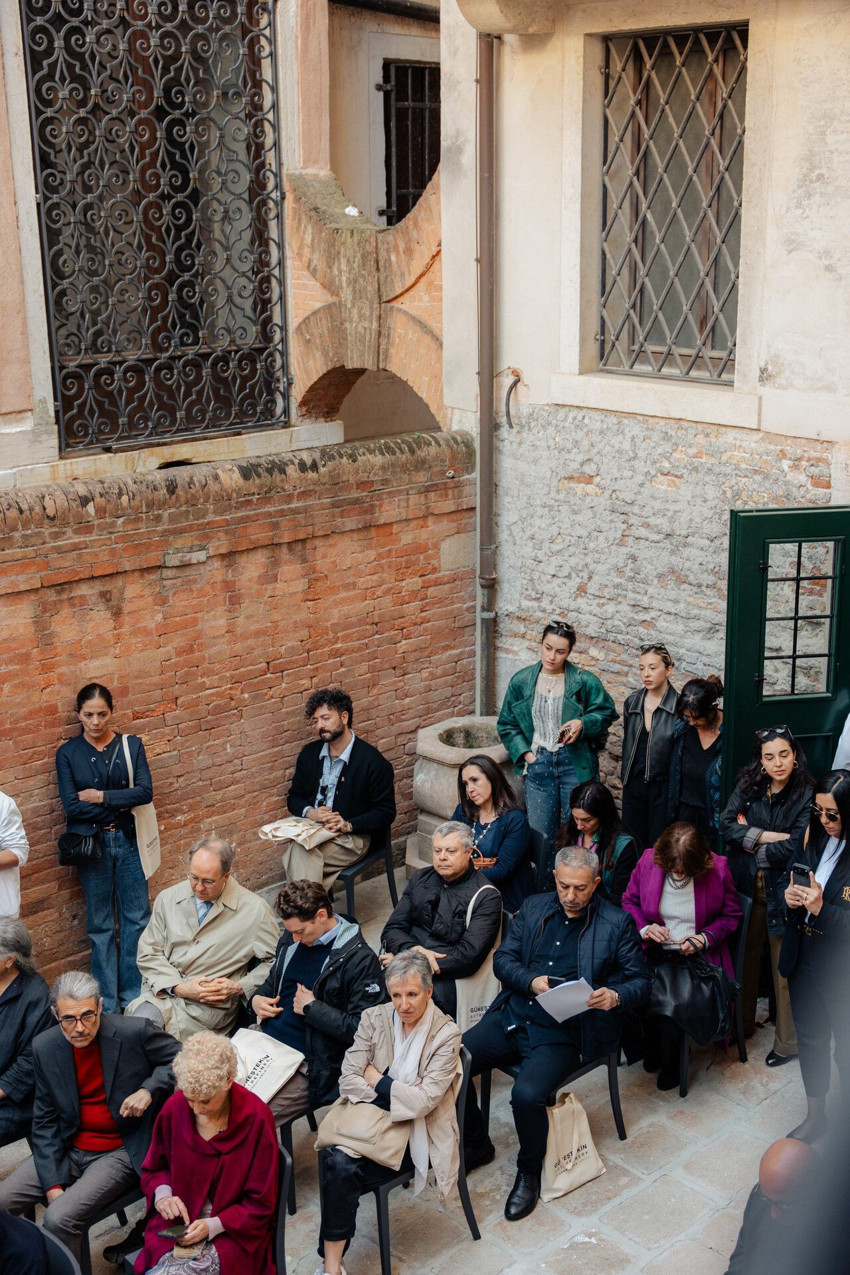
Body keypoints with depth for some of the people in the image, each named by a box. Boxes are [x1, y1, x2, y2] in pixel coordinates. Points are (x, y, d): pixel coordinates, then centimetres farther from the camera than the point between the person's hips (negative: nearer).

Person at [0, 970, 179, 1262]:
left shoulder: (134, 1032, -16)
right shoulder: (45, 1047, -4)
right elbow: (45, 1122, 2)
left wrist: (149, 1090, -18)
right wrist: (52, 1184, -8)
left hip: (121, 1151, -5)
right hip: (68, 1148, 5)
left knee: (59, 1218, -24)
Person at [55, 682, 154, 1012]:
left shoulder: (131, 745, 0)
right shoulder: (68, 754, -4)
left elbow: (145, 791, -12)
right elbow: (72, 807, -12)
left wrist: (101, 796, -16)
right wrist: (122, 804, -13)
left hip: (128, 840, 1)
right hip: (91, 844, -1)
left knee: (136, 919, 5)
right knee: (100, 924, 8)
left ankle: (134, 995, 19)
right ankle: (107, 1004, 18)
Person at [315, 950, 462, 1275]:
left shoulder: (447, 1034, -8)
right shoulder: (375, 1019, 2)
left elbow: (424, 1101, -15)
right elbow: (347, 1081, -4)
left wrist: (375, 1078, -7)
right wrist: (400, 1094, -14)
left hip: (417, 1133, -4)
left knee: (339, 1166, -25)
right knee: (335, 1158, -28)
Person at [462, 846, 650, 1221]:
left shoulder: (617, 923, 1)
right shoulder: (533, 908, 12)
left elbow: (640, 981, 2)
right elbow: (504, 959, 10)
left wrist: (615, 996, -21)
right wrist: (530, 981, -11)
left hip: (564, 1032, -4)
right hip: (513, 1017, 5)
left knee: (527, 1094, -29)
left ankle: (529, 1170, 2)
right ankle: (476, 1145, 13)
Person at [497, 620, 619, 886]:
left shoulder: (583, 681, -4)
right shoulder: (521, 681, 4)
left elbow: (607, 712, 4)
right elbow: (507, 725, 11)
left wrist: (583, 724, -14)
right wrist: (524, 753, -1)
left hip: (574, 763, -2)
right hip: (538, 764, 2)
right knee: (540, 835, 3)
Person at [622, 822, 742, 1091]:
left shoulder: (717, 868, -10)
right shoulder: (648, 860, -5)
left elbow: (731, 915, 3)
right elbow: (629, 901, 9)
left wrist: (704, 938, -12)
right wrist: (644, 928, -10)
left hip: (697, 952, -2)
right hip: (655, 949, 2)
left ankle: (670, 1058, 4)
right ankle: (653, 1045, 7)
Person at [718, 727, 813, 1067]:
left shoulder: (806, 795, -12)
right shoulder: (748, 786, 1)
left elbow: (793, 850, -18)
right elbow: (726, 825, -9)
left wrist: (750, 840, -7)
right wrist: (770, 837, -18)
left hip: (782, 891, -4)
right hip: (747, 885, 4)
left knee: (784, 968, 6)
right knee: (745, 958, 15)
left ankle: (788, 1040, 20)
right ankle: (742, 1024, 33)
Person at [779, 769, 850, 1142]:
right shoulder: (815, 837, -4)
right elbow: (791, 873, 9)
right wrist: (790, 895, -11)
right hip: (803, 959, 6)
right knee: (809, 1040, 22)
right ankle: (815, 1115, 42)